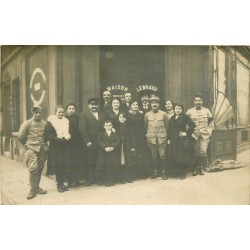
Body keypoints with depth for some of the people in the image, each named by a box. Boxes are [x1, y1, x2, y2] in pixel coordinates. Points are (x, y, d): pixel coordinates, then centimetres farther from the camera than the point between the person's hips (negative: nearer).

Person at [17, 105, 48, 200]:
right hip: (31, 149, -3)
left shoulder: (45, 123, 8)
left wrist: (44, 144, 11)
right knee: (33, 168, -11)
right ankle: (32, 190, 3)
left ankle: (36, 187, 24)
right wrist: (26, 145, 8)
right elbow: (20, 137, 0)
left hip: (42, 149, 3)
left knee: (40, 169, 9)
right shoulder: (27, 123, -1)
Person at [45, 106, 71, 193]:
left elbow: (69, 133, 17)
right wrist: (59, 139, -20)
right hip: (55, 147, -4)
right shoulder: (50, 122, -2)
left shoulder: (66, 121, 13)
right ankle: (59, 184, 10)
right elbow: (48, 135, -10)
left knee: (66, 165, 2)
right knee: (58, 165, -3)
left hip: (65, 146, 4)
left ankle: (62, 183, 15)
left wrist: (67, 138, -4)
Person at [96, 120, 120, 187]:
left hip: (114, 153, 1)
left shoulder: (115, 134, 15)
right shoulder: (101, 134, 11)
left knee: (113, 168, -1)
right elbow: (99, 142, -4)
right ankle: (107, 181, 8)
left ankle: (112, 181, 10)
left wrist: (113, 147, -18)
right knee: (106, 168, -2)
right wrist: (105, 148, -21)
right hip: (104, 153, -1)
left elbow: (117, 142, 1)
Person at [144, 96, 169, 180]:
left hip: (162, 138, -1)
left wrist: (164, 134, 8)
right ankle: (155, 172, 20)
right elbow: (145, 126, 11)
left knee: (163, 155, 1)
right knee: (154, 156, 9)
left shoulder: (163, 114, 0)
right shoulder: (147, 115, 2)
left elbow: (167, 125, 6)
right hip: (151, 138, 1)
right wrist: (149, 134, 11)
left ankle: (163, 172, 14)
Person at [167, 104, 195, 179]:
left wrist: (187, 133, -10)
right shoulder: (172, 118, 11)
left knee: (182, 157, 1)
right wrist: (168, 139, 4)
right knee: (173, 157, 5)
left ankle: (182, 174, 14)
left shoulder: (185, 117, -3)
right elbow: (169, 129, 10)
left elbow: (193, 125, -10)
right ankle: (176, 173, 19)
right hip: (173, 140, 4)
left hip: (182, 140, -4)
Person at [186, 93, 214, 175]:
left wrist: (209, 132, 2)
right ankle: (196, 168, 16)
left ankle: (202, 167, 11)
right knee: (196, 152, 1)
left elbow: (211, 122, 12)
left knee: (203, 151, -7)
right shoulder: (189, 111, 4)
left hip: (204, 135, 1)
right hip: (194, 134, -1)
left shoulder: (206, 111, 9)